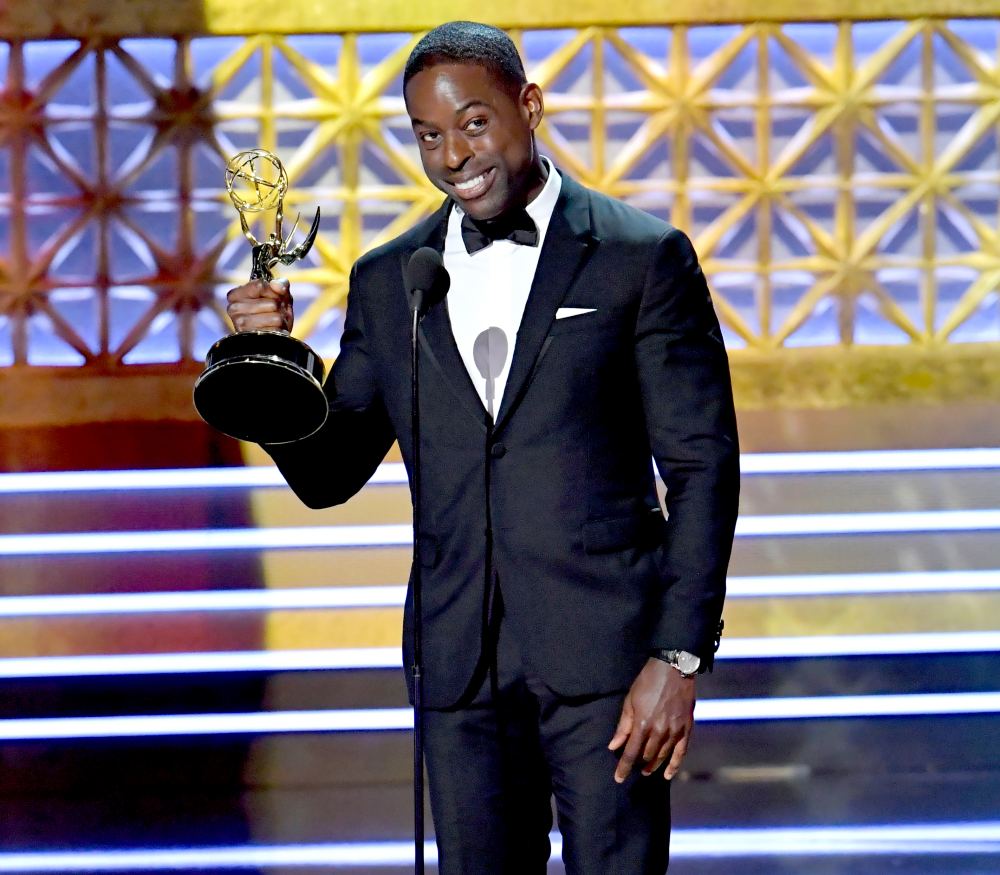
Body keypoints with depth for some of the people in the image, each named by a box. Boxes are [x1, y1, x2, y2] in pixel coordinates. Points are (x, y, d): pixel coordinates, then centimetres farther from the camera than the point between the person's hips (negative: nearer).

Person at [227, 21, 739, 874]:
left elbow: (702, 466, -2)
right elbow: (328, 476, 13)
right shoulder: (387, 282, 11)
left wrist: (679, 655, -10)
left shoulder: (644, 256, 0)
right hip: (460, 666, 4)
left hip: (606, 655, -3)